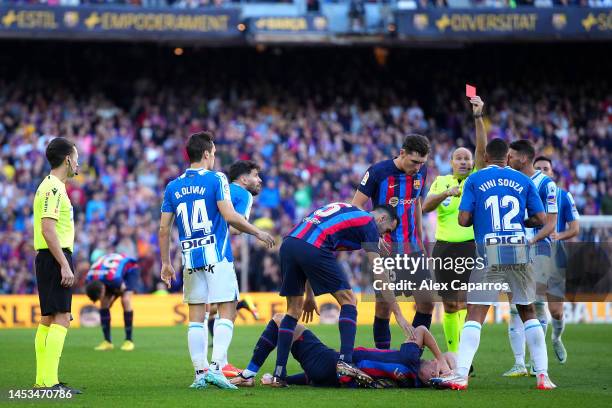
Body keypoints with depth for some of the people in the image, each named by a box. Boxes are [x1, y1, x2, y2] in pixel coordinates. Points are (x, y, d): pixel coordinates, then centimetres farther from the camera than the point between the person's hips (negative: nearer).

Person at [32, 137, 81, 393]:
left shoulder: (52, 186, 18)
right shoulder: (53, 188, -13)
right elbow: (48, 229, -21)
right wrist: (65, 265, -22)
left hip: (51, 259, 11)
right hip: (55, 258, -11)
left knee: (48, 319, 11)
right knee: (61, 319, -13)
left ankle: (42, 380, 14)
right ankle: (49, 381, -19)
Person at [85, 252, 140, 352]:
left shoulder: (113, 277, -45)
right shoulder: (89, 280, -27)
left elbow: (123, 289, -23)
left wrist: (112, 299, -10)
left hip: (129, 268, -6)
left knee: (126, 300, -26)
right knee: (104, 303, -10)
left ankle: (129, 341, -20)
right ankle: (107, 342, -2)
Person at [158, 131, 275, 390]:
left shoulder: (173, 187, 9)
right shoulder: (216, 179, -5)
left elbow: (163, 228, 8)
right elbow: (230, 216, -14)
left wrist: (165, 263, 16)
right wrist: (258, 233, -2)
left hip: (191, 260, 4)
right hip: (217, 257, -4)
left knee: (196, 316, 8)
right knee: (227, 311, -1)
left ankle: (200, 372, 5)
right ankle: (216, 366, -13)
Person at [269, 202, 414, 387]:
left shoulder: (346, 211, 34)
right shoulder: (368, 223, 12)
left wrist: (309, 295, 35)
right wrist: (398, 314, 9)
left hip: (287, 244, 7)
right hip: (312, 249, -7)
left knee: (293, 311, 16)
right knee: (348, 301, 8)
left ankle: (279, 375, 10)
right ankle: (344, 361, -5)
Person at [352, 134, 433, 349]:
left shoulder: (421, 172, 4)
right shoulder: (378, 172, -13)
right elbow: (355, 206, -9)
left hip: (411, 247, 5)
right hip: (385, 248, -5)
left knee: (427, 301, -3)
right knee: (384, 305, -4)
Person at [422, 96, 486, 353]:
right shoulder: (441, 182, 9)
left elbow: (482, 150, -11)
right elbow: (426, 207, -6)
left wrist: (478, 117, -21)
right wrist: (447, 193, -23)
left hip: (471, 248, -3)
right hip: (444, 249, 3)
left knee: (465, 304, -13)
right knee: (449, 307, 8)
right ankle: (452, 356, 19)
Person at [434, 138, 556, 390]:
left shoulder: (475, 180, 3)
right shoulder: (523, 180, 9)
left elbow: (463, 220, -3)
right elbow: (539, 219, 7)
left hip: (489, 254, -2)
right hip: (519, 253, 2)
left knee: (475, 314, -4)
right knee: (528, 312, 13)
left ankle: (461, 376, -13)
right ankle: (543, 376, 10)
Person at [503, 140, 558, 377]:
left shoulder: (545, 184, -4)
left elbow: (551, 222, -7)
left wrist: (532, 240, -21)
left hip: (538, 249, -5)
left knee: (537, 304, -4)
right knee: (515, 307, -1)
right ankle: (519, 363, 1)